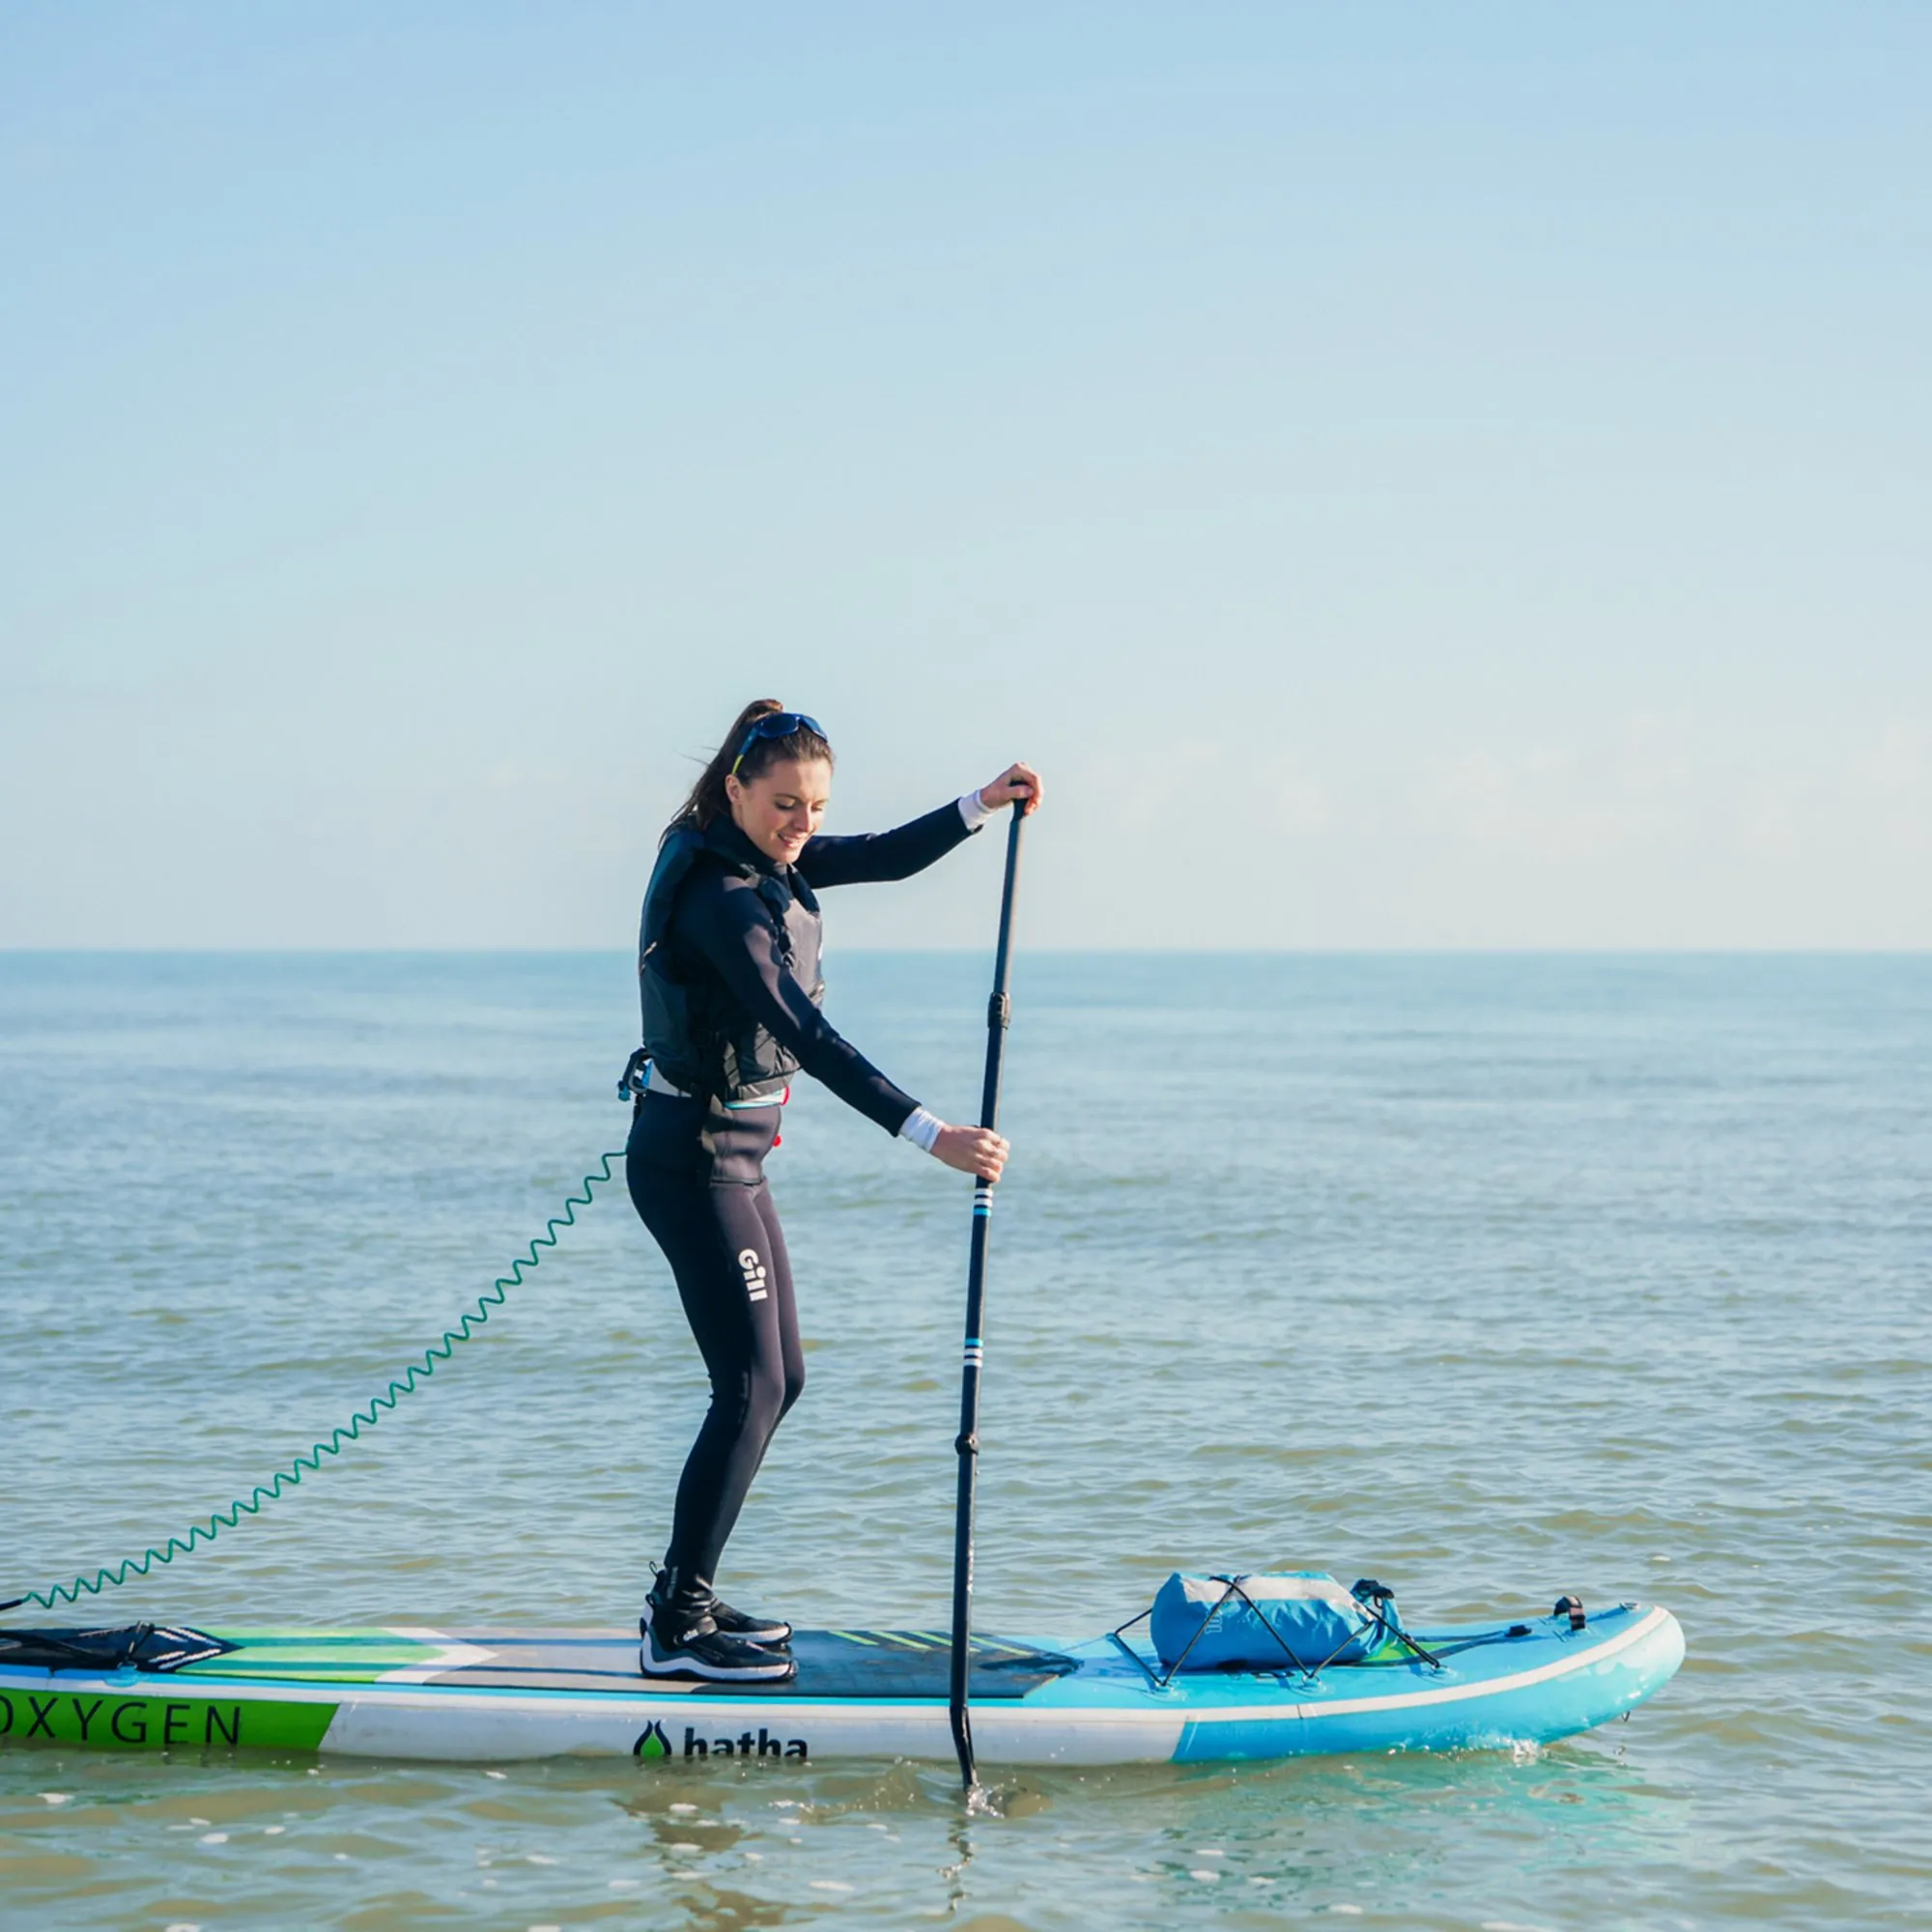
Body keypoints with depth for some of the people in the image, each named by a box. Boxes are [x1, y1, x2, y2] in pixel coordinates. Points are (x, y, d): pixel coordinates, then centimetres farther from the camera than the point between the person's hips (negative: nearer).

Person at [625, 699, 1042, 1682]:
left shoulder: (756, 858, 6)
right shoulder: (716, 894, -23)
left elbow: (881, 858, 20)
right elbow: (806, 1037, -30)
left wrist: (979, 805, 7)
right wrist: (929, 1133, -35)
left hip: (727, 1153, 10)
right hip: (693, 1160, -10)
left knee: (779, 1378, 14)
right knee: (751, 1388, -10)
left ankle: (683, 1595, 22)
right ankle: (676, 1631, -5)